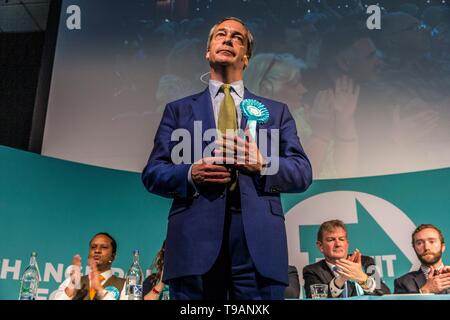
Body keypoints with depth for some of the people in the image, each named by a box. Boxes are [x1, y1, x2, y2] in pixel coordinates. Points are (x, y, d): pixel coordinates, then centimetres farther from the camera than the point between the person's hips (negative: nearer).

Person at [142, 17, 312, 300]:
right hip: (195, 238, 0)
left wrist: (263, 164, -10)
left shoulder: (276, 111, 18)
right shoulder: (178, 109, 17)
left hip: (259, 241, 1)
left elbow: (303, 173, 10)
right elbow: (152, 173, 10)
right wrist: (190, 174, -10)